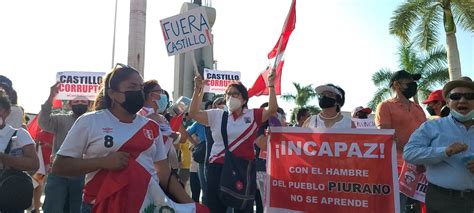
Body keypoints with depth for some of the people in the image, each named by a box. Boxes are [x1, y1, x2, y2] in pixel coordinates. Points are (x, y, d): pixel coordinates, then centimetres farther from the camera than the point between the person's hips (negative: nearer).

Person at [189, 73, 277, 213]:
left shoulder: (253, 115, 4)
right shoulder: (217, 115, 4)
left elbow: (272, 109, -6)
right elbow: (193, 113, -3)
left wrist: (271, 86, -10)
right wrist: (197, 90, -11)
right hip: (218, 167, 0)